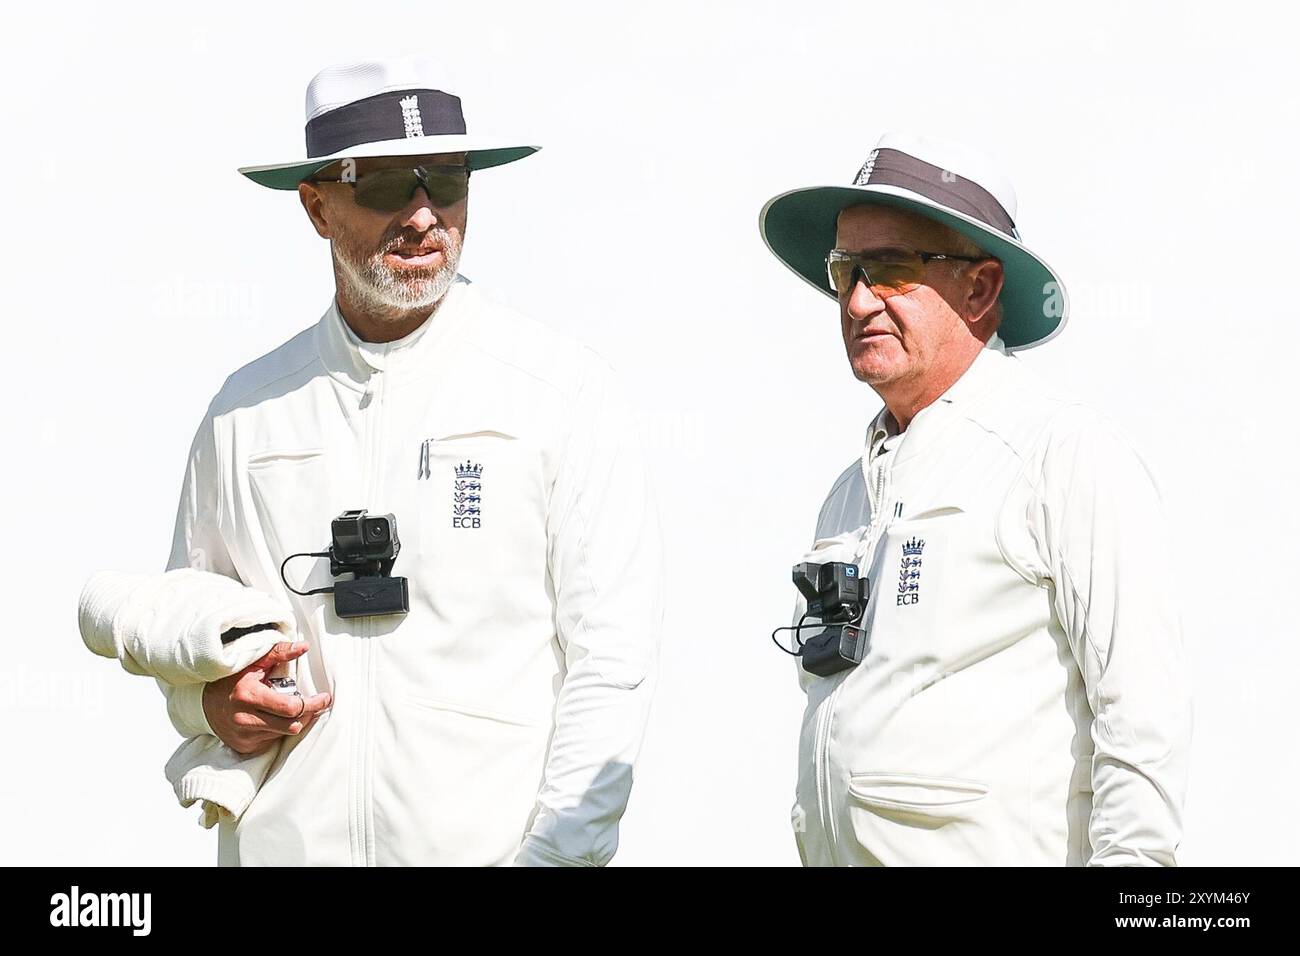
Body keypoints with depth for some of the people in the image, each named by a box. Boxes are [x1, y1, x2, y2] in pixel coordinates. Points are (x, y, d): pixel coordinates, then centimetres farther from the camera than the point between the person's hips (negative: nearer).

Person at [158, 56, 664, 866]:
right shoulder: (248, 410, 7)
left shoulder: (567, 394, -3)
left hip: (491, 844, -3)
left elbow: (612, 663, -8)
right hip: (284, 844, 3)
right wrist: (212, 700, -4)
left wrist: (556, 856, -17)